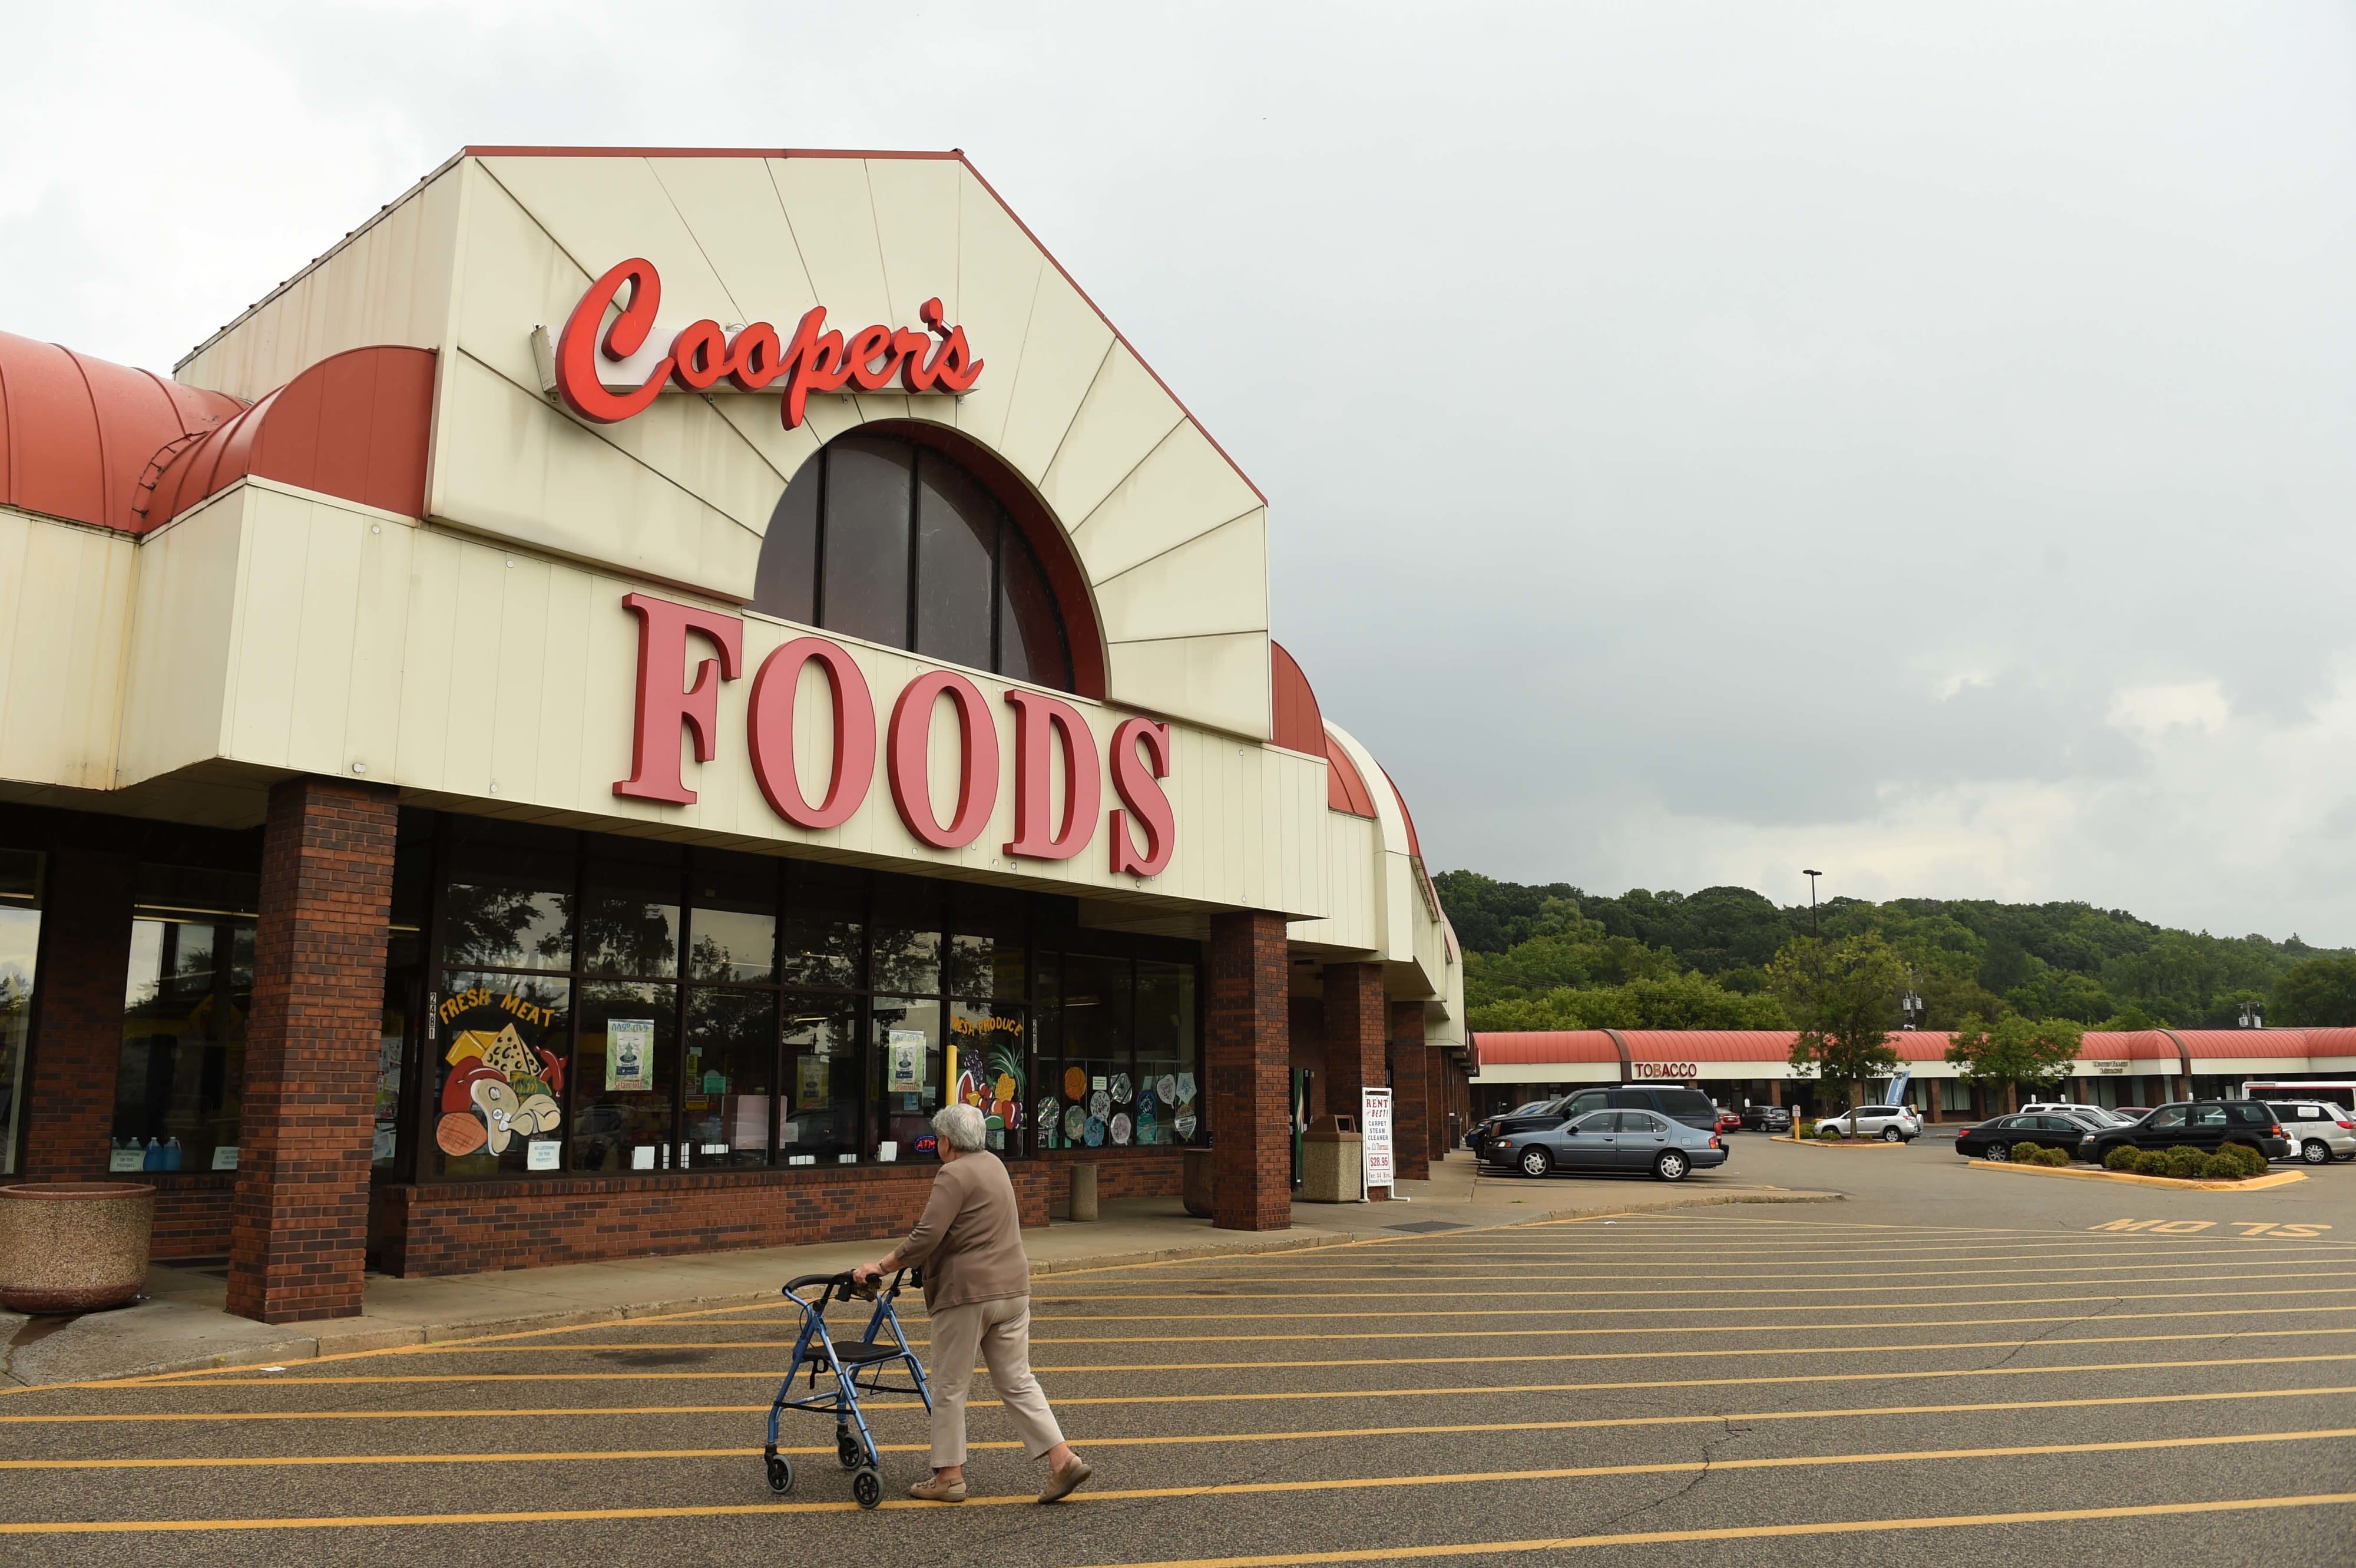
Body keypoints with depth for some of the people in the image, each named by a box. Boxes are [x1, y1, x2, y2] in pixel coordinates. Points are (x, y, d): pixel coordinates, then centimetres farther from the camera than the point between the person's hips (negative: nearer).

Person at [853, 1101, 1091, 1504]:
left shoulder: (954, 1175, -12)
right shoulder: (992, 1164, 16)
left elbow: (926, 1238, -20)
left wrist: (881, 1266, -12)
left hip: (967, 1293, -8)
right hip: (1013, 1288, 8)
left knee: (950, 1387, 6)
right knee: (1017, 1382, 11)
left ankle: (949, 1476, 13)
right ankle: (1063, 1459, 4)